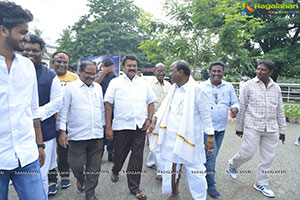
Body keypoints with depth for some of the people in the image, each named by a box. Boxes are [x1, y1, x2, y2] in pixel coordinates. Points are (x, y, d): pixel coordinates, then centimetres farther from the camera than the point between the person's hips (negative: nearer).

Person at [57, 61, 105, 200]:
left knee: (94, 166, 9)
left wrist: (104, 126, 18)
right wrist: (62, 131, -7)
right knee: (77, 165, 3)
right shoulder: (71, 87, -1)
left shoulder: (98, 87, 11)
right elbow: (63, 110, -2)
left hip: (97, 135, 4)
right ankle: (80, 180, 38)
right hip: (77, 135, -3)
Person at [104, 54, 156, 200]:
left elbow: (151, 102, 15)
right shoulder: (115, 82, 1)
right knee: (119, 153, 13)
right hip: (121, 126, -2)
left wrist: (149, 119, 1)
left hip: (140, 127, 2)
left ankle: (134, 187, 22)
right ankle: (115, 171, 47)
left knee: (137, 156, 6)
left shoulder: (144, 83, 10)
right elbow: (108, 105, -1)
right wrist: (108, 127, -6)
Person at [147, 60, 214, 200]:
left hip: (189, 138, -6)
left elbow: (206, 116, -11)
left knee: (194, 169, 5)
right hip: (171, 137, 7)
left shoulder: (196, 90, -14)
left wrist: (210, 139, -10)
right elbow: (164, 107, 14)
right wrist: (154, 123, 6)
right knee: (171, 165, 18)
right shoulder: (173, 89, 7)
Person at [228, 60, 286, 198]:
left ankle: (261, 184, 26)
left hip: (271, 129, 4)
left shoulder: (276, 88, 9)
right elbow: (242, 107, 0)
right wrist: (239, 127, 1)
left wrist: (282, 130, 13)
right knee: (247, 153, -5)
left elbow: (280, 111, 14)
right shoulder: (250, 85, -3)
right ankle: (232, 164, 26)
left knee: (268, 157, 9)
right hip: (252, 127, -4)